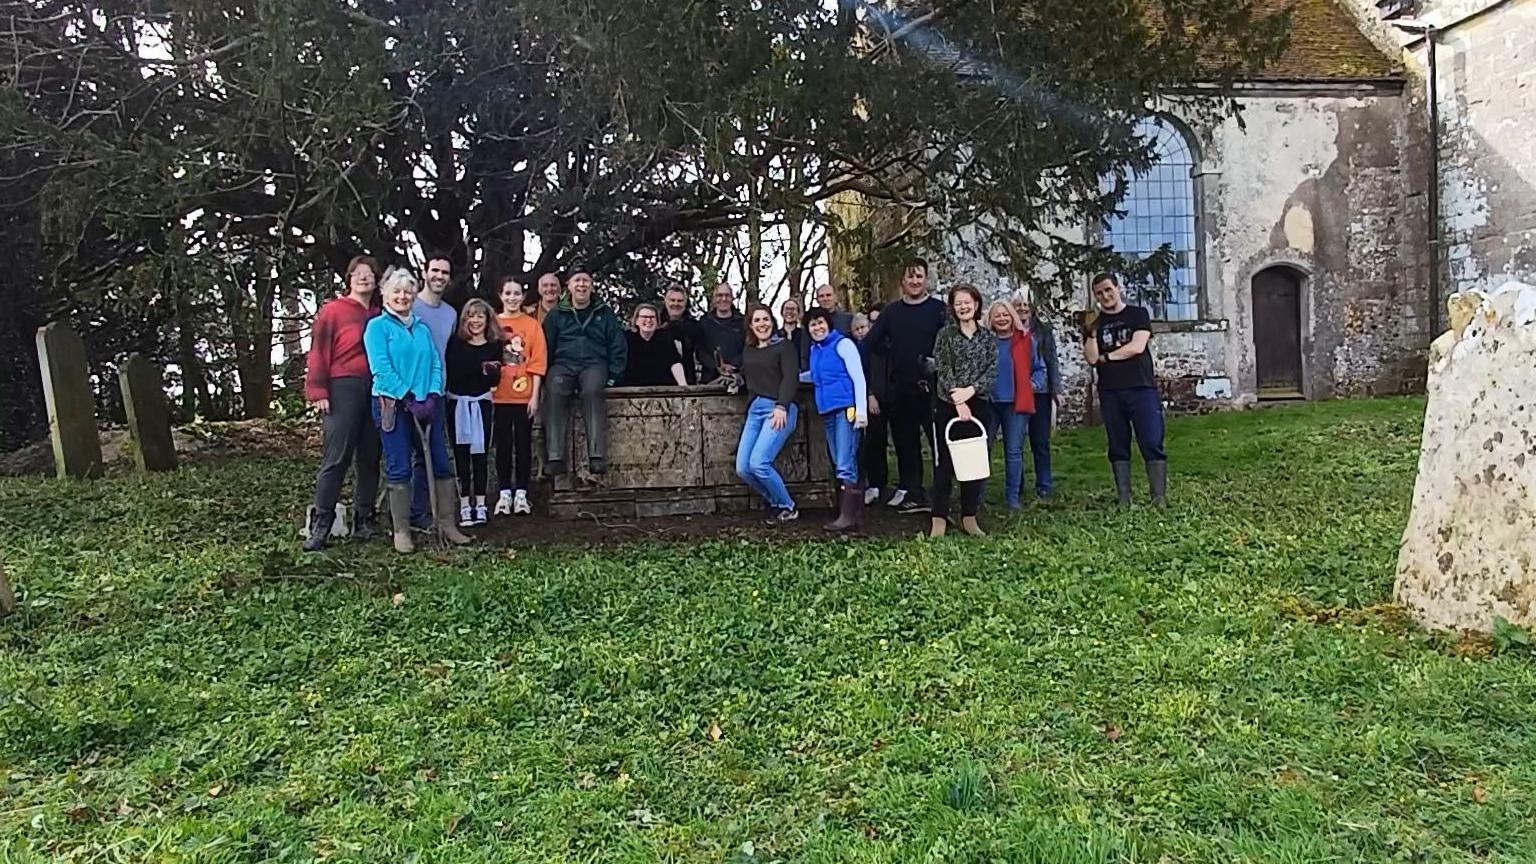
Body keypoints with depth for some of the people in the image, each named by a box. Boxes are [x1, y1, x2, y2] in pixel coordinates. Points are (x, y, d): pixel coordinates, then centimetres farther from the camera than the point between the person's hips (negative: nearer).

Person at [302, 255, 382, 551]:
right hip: (343, 389, -5)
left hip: (376, 391, 5)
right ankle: (320, 525, -5)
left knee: (370, 459, 8)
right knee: (335, 458, -8)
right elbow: (319, 352, -5)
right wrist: (318, 391, -12)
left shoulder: (380, 315, 15)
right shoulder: (333, 310, 1)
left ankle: (364, 521, 16)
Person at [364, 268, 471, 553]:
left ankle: (446, 524, 10)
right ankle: (401, 531, 5)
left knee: (441, 464, 2)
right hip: (393, 404, -5)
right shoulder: (377, 326, 1)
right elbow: (381, 369, -9)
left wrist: (433, 396, -7)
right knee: (399, 469, -2)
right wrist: (409, 400, -14)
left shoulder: (422, 328, 16)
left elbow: (436, 364, 10)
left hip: (427, 403, 5)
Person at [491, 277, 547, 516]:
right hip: (499, 396, 1)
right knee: (503, 444, 6)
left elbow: (538, 362, 0)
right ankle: (504, 493, 12)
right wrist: (486, 391, -1)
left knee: (523, 444, 4)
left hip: (524, 396, -1)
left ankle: (521, 494, 11)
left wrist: (535, 395, -6)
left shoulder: (532, 324, 2)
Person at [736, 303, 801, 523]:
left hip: (779, 409, -6)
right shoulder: (747, 351, 20)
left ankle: (788, 508, 0)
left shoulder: (783, 347, 3)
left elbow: (791, 378, -7)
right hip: (754, 410, 6)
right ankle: (776, 503, 16)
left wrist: (782, 406, -19)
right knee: (742, 469, -4)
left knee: (758, 463, -20)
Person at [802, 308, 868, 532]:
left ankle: (847, 517, -14)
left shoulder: (842, 344, -5)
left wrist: (861, 410, -18)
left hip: (847, 410, -8)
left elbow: (858, 377, -10)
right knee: (841, 466, 8)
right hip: (827, 412, 8)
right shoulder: (814, 349, 16)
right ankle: (857, 516, 12)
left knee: (845, 466, -13)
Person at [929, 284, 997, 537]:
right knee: (944, 463, -2)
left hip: (978, 405, 2)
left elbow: (992, 371, 0)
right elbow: (943, 370, -7)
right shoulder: (945, 335, 1)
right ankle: (939, 519, 1)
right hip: (948, 406, -2)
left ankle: (969, 518, 15)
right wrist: (958, 400, -17)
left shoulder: (988, 337, 8)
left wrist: (970, 390, -16)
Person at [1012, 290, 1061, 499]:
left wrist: (1057, 390, 2)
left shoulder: (1043, 331, 8)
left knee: (1040, 441, 3)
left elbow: (1052, 362, 7)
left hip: (1039, 391, 0)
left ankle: (1044, 485, 10)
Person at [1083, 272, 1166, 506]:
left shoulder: (1138, 314, 7)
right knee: (1118, 447, 4)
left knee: (1152, 444, -8)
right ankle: (1123, 500, 7)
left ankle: (1159, 499, -7)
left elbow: (1137, 347, -6)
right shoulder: (1094, 323, 13)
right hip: (1110, 393, 3)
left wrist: (1106, 357, 0)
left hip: (1142, 389, -2)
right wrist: (1092, 333, -11)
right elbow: (1091, 358, 1)